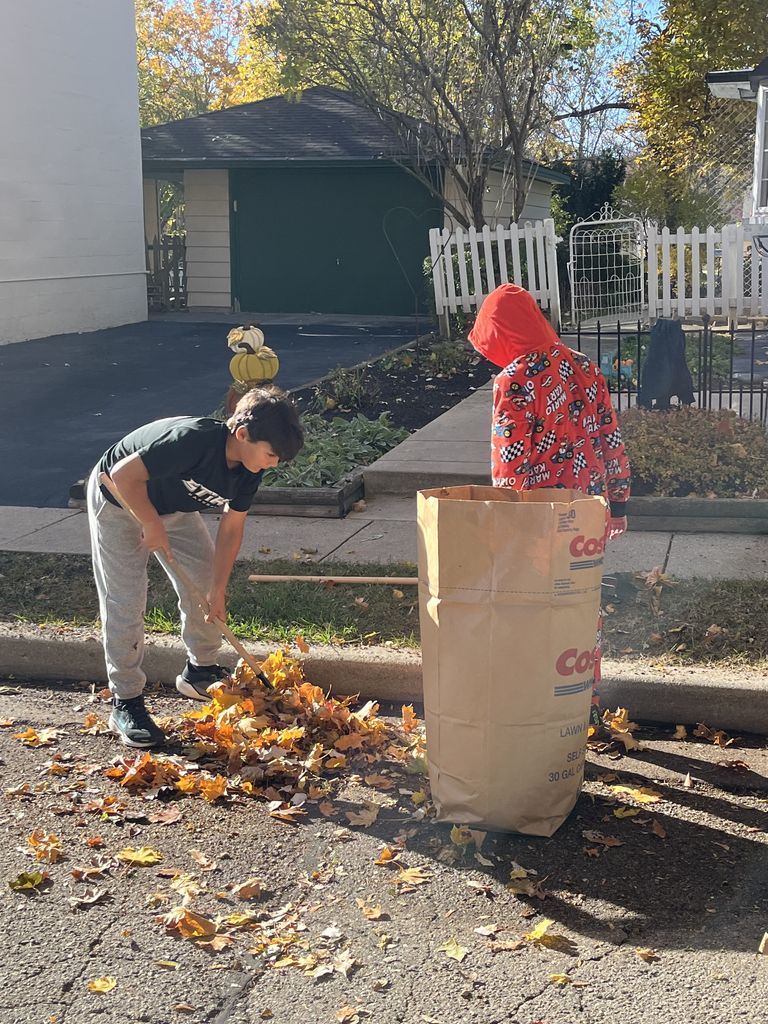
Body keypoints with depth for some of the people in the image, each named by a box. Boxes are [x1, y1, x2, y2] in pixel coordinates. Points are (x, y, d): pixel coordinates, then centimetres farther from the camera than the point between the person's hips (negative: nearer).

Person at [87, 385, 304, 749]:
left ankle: (200, 671, 24)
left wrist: (219, 589, -8)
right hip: (118, 500, -7)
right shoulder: (193, 439, -39)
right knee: (125, 602, -9)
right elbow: (124, 474, -36)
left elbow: (231, 527, -6)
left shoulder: (248, 470, -14)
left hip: (171, 505, 8)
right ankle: (126, 704, 0)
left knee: (204, 579, 5)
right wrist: (152, 526, -27)